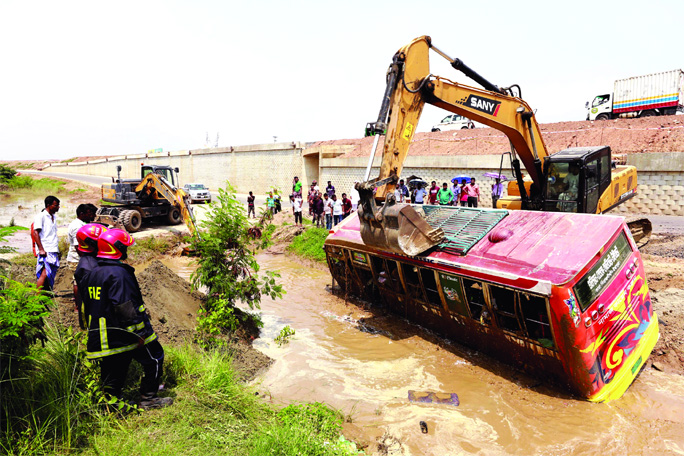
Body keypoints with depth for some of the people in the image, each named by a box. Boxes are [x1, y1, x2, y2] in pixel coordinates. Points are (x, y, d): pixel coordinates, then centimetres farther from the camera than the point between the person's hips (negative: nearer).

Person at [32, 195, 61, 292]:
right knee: (45, 274, -18)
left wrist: (58, 250, 22)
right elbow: (35, 233, -11)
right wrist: (41, 249, -18)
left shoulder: (54, 217, 20)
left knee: (51, 276, 8)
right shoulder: (41, 216, -3)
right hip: (45, 251, -8)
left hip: (54, 251, 8)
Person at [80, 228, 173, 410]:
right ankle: (148, 399, 11)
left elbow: (87, 307, 18)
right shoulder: (119, 273, -19)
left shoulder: (90, 275, 11)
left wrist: (93, 333, 26)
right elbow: (126, 307, -25)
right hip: (123, 334, -9)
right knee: (154, 358, 6)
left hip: (102, 338, 9)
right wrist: (140, 332, -22)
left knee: (112, 375, 17)